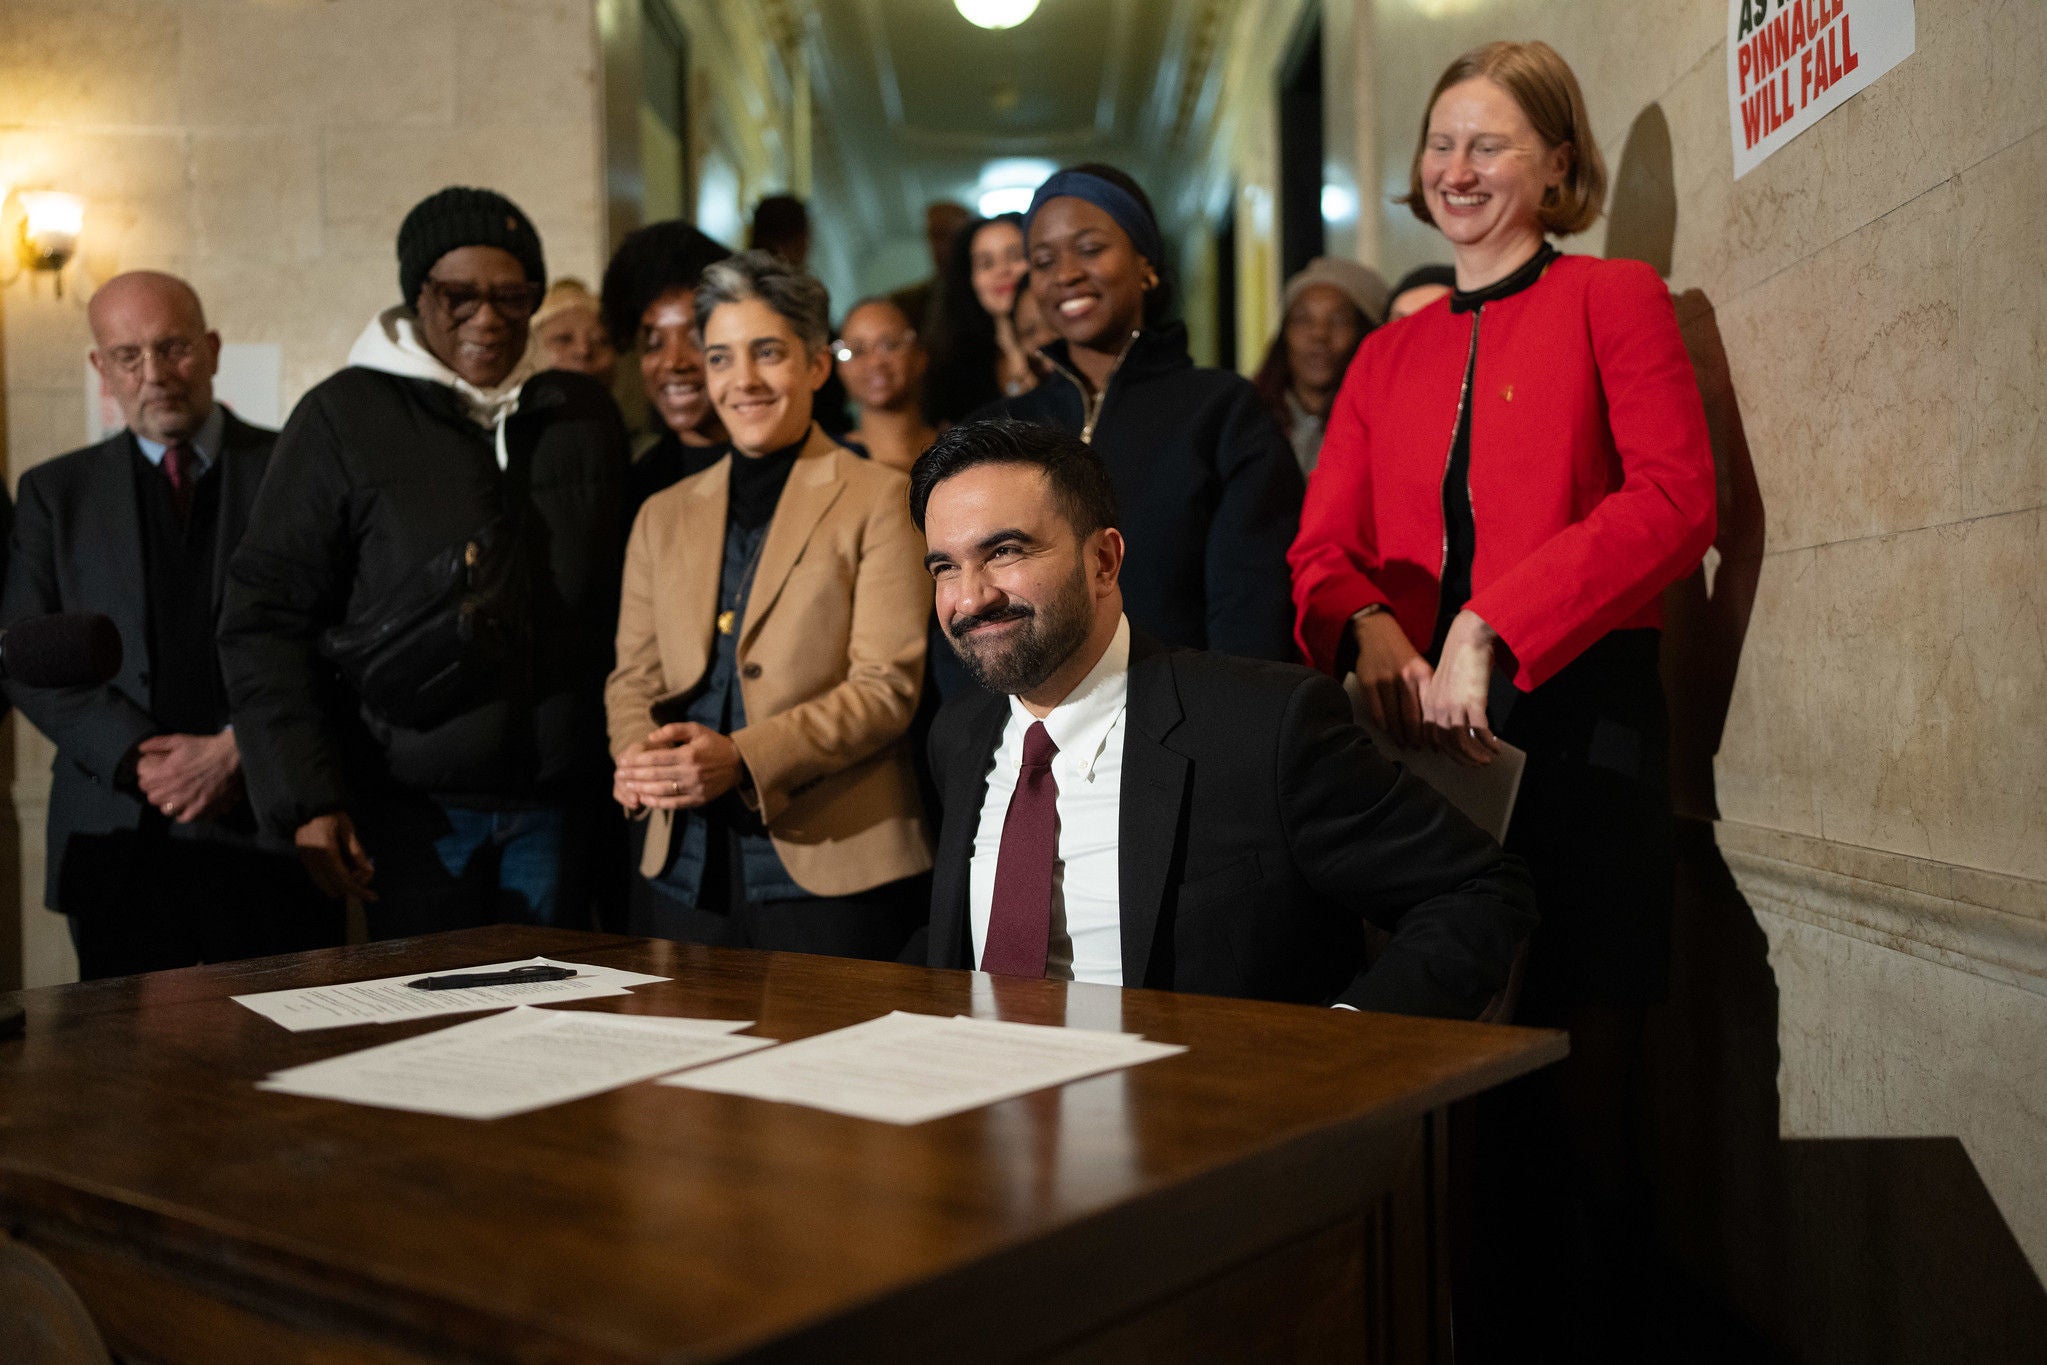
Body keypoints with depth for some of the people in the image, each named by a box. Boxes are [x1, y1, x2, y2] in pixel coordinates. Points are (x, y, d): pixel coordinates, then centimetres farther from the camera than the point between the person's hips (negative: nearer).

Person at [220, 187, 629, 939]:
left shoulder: (585, 416, 9)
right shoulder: (345, 417, -1)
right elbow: (266, 617, -2)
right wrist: (307, 800, -9)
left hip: (557, 805, 3)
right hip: (413, 806, -3)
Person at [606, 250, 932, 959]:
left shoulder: (881, 499, -1)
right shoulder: (664, 515, 16)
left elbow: (887, 686, -8)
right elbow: (632, 676, 15)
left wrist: (741, 757, -20)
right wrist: (639, 756, -9)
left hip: (833, 868, -4)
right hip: (685, 871, 4)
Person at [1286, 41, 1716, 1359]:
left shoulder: (1615, 300, 6)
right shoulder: (1389, 354, 19)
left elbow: (1676, 499, -9)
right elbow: (1324, 543, 11)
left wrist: (1491, 628, -18)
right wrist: (1371, 626, -12)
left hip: (1578, 721, -4)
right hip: (1427, 739, 4)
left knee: (1582, 1076, -1)